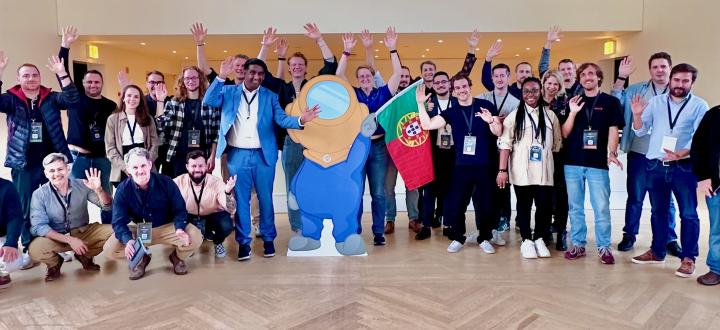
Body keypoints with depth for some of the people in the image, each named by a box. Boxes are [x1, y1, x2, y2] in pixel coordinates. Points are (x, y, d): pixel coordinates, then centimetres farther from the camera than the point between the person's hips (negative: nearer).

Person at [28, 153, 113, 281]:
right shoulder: (39, 194, -11)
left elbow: (108, 206, -9)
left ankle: (85, 256, 9)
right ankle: (54, 263, 6)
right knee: (35, 249, -32)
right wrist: (69, 240, -26)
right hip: (55, 237, -2)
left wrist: (98, 190, -31)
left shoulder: (82, 185, -8)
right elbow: (39, 226, -15)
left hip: (83, 232, 2)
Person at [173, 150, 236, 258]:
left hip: (212, 216, -2)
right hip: (189, 218, 2)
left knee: (226, 225, -33)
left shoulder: (216, 182, -22)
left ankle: (218, 242, 5)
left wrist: (228, 192, -49)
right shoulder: (179, 182, -18)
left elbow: (230, 210, -30)